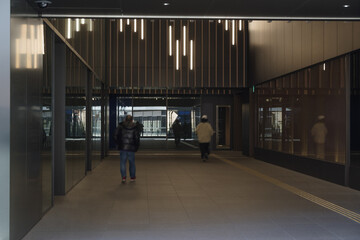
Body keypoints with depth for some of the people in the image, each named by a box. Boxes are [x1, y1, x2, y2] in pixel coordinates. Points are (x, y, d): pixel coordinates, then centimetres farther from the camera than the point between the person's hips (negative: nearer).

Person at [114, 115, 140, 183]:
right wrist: (136, 146, 8)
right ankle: (132, 177, 20)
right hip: (131, 148, 0)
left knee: (123, 162, 3)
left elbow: (116, 136, 1)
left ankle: (123, 177, -9)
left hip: (122, 147, 0)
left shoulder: (120, 126, 0)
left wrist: (118, 143, 14)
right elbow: (137, 138, -4)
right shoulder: (135, 127, -3)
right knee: (132, 162, 13)